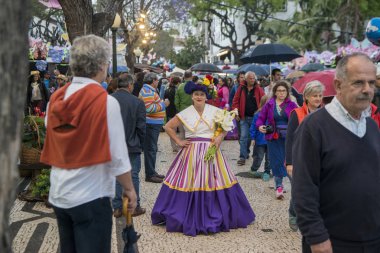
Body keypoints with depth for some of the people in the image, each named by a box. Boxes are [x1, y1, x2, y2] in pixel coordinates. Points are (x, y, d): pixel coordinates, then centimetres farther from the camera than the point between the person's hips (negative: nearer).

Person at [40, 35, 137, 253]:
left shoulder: (56, 99, 2)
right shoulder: (106, 101, -15)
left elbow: (52, 145, 6)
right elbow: (116, 155, -14)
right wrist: (129, 188, -3)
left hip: (58, 194, 6)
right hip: (91, 196, -6)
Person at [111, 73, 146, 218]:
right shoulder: (137, 102, -13)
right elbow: (141, 127, -9)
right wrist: (141, 145, 5)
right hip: (132, 146, -3)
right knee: (133, 176, 8)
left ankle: (117, 207, 15)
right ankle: (134, 207, 15)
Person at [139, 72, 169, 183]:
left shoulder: (150, 90, 17)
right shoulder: (147, 91, -17)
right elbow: (149, 108, -27)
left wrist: (162, 103, 13)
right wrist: (163, 105, -18)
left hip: (154, 124, 11)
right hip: (151, 124, -11)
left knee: (152, 149, 17)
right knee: (150, 149, -6)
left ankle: (152, 172, 26)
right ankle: (150, 175, -1)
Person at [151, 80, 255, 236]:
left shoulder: (214, 111, 1)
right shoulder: (185, 114, -1)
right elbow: (168, 127, 5)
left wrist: (220, 136, -7)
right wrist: (178, 141, 0)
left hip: (211, 151, 1)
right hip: (192, 152, -1)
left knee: (212, 181, 2)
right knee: (190, 181, -1)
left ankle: (215, 217, 15)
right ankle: (190, 218, 12)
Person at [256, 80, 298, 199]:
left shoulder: (292, 105, 0)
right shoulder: (269, 105, 2)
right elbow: (261, 118, 7)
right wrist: (260, 126, -12)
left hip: (289, 137, -1)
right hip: (274, 138, 1)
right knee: (276, 162, 4)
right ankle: (278, 186, 18)